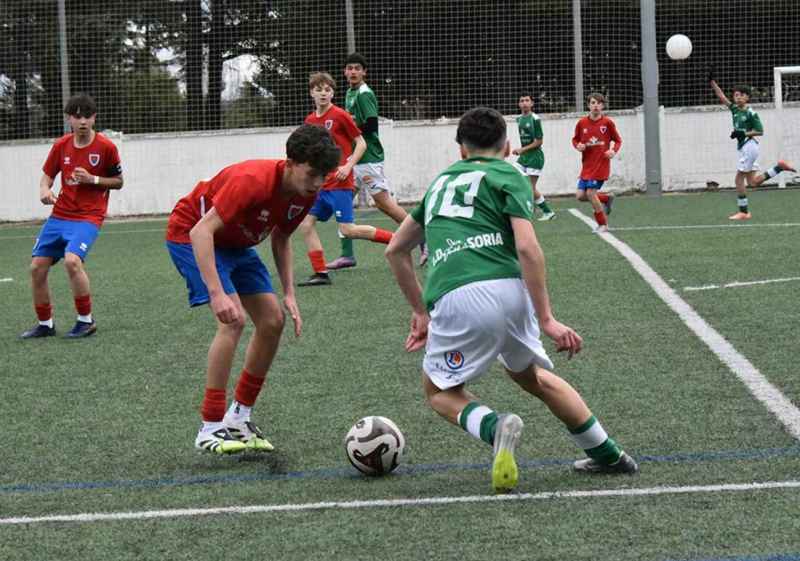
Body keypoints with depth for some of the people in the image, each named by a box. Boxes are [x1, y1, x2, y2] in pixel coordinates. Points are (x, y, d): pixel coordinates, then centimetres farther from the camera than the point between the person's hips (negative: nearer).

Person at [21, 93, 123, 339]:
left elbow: (118, 182, 1)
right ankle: (45, 324, 20)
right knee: (37, 266, 1)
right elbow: (47, 176, 14)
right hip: (59, 215, 5)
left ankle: (86, 320, -11)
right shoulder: (61, 145, 3)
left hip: (88, 217, -5)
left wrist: (93, 179, -15)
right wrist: (44, 189, -9)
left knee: (72, 260, -29)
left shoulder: (106, 147, -8)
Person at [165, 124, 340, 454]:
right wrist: (217, 295, -46)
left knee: (273, 321, 0)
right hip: (191, 236, -8)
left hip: (235, 244, 8)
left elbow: (280, 238, 8)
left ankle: (238, 418, 13)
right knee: (233, 321, -23)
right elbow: (201, 232, -39)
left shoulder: (305, 193, -11)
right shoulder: (253, 181, -36)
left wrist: (289, 294, -2)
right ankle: (211, 429, -18)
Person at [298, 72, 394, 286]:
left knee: (348, 230, -13)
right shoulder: (310, 120, 11)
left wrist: (348, 166, -16)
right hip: (321, 184, 7)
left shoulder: (340, 115, -8)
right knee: (305, 224, 0)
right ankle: (321, 273, 5)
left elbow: (361, 143, -6)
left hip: (339, 183, -7)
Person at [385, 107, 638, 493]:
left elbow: (395, 249, 36)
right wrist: (547, 320, -3)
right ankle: (608, 455, 30)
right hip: (507, 289, 0)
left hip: (453, 299, 0)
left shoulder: (443, 180, 28)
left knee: (440, 392, 21)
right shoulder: (508, 176, 14)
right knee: (529, 374, 27)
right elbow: (527, 248, -3)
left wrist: (420, 312, 40)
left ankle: (494, 428, -12)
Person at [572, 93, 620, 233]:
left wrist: (614, 151, -14)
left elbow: (618, 140, 4)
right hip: (587, 166, 5)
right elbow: (575, 139, 14)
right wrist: (578, 145, -8)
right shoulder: (582, 123, 1)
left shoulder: (607, 123, -5)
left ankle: (603, 225, 5)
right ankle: (607, 198, 27)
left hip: (601, 165, -5)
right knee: (580, 195, 0)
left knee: (590, 192, -13)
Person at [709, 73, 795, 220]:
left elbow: (760, 131, -11)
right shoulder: (735, 109, 9)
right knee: (753, 182, 10)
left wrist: (744, 133, -20)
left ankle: (744, 212, 2)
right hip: (742, 147, 8)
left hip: (749, 146, -8)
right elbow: (722, 97, 12)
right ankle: (779, 167, 17)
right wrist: (712, 81, 4)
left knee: (739, 180, -5)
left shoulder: (751, 113, -11)